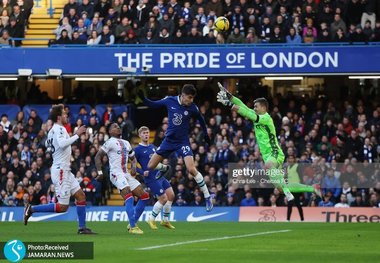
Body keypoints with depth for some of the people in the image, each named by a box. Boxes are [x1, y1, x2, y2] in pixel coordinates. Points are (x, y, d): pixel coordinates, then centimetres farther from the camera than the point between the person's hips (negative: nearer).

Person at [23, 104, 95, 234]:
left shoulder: (53, 130, 13)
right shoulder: (59, 129, -15)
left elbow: (48, 145, 26)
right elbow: (62, 143, -32)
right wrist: (77, 135, -25)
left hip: (65, 171, 10)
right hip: (61, 170, -10)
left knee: (81, 196, 9)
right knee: (62, 207, -9)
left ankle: (82, 228, 9)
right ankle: (32, 209, -3)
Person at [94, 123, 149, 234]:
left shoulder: (126, 143, 19)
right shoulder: (110, 142, -4)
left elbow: (133, 158, 29)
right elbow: (98, 156, -6)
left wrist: (133, 167, 7)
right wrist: (100, 172, -13)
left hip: (126, 174, 8)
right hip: (116, 174, -8)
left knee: (144, 196, 2)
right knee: (129, 197, -25)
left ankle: (133, 223, 8)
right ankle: (132, 227, -25)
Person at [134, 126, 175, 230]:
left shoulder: (152, 147, 14)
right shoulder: (138, 149, -7)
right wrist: (143, 172, -19)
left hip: (160, 176, 8)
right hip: (151, 178, -8)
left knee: (171, 195, 3)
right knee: (163, 199, -10)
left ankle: (165, 220, 16)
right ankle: (152, 220, 8)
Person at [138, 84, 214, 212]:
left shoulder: (192, 108, -12)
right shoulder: (170, 101, -9)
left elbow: (201, 119, 8)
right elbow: (152, 104, 4)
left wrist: (206, 135, 17)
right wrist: (143, 98, -14)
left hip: (183, 141, -3)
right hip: (169, 140, 3)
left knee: (192, 169, -20)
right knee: (150, 166, 0)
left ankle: (207, 197, -9)